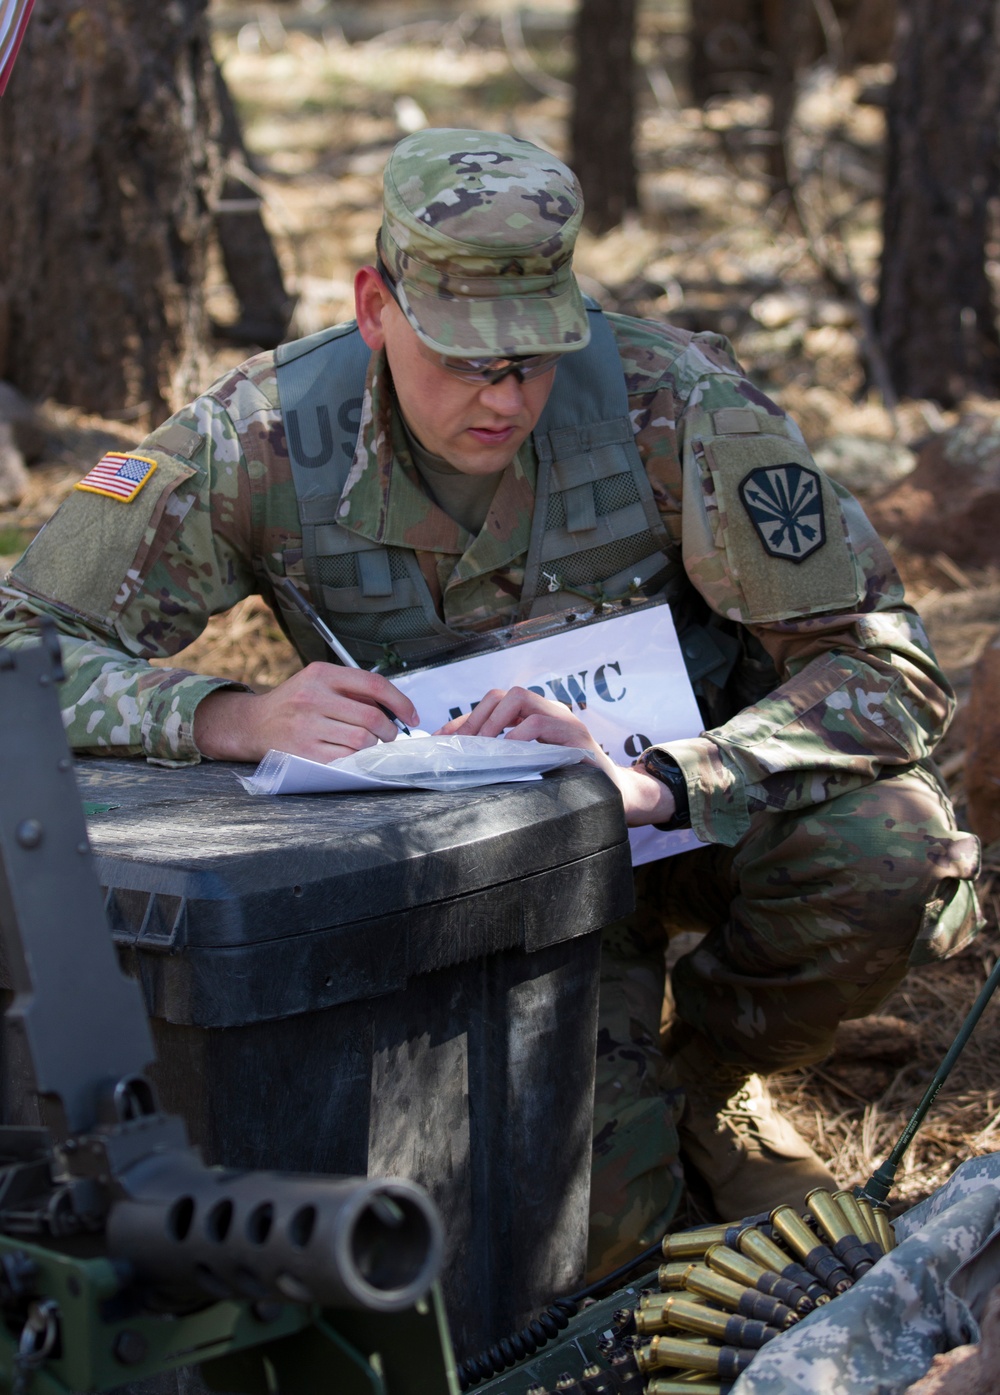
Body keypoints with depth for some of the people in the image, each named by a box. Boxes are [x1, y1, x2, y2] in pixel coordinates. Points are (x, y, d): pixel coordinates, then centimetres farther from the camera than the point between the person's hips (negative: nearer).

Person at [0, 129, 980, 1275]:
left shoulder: (674, 401, -23)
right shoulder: (268, 438, -20)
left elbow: (885, 663, -22)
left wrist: (642, 782, -39)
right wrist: (246, 718, -38)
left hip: (689, 802, 1)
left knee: (894, 853, -32)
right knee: (583, 1205, -24)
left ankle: (707, 1078, 2)